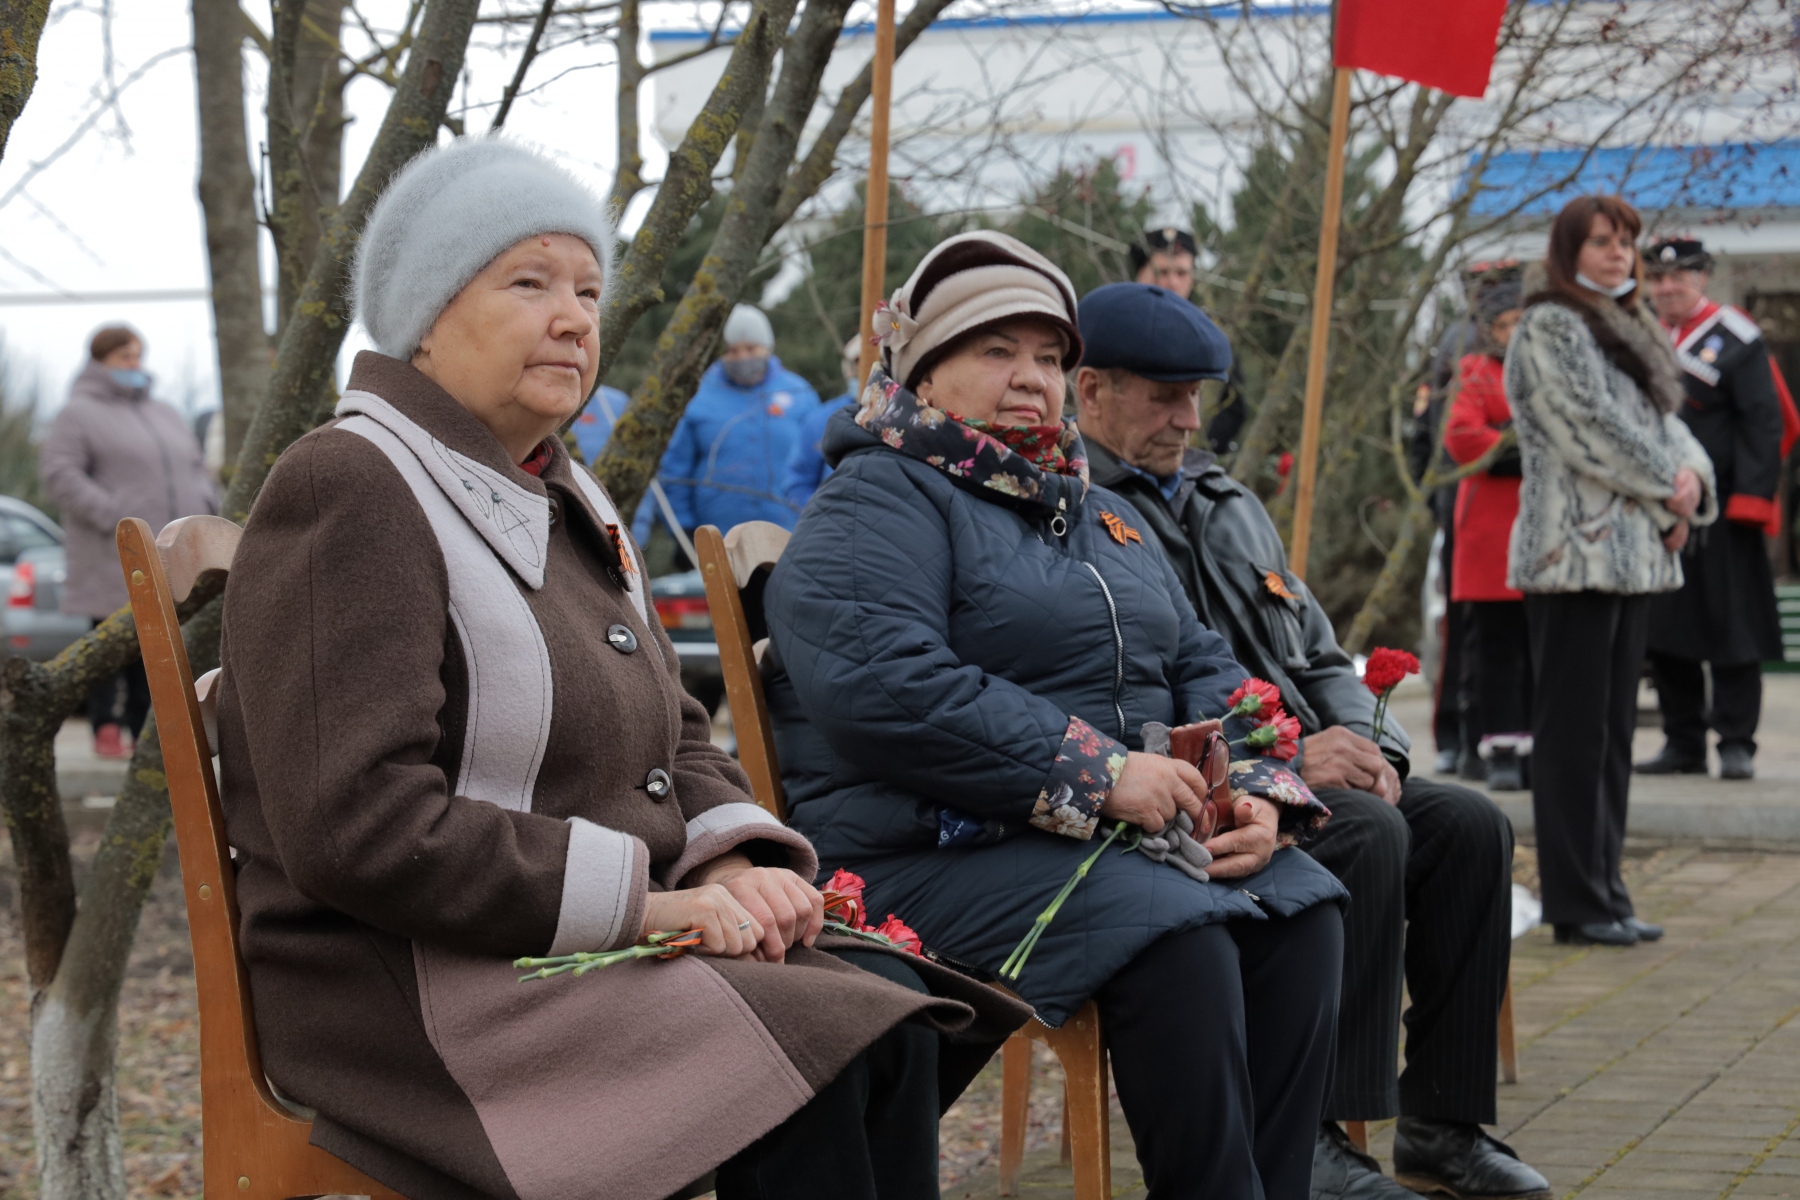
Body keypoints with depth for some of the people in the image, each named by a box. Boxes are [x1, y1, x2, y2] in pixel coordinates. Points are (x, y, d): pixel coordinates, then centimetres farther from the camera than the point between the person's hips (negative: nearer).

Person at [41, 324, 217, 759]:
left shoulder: (166, 415, 21)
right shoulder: (80, 414, 0)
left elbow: (196, 470, 25)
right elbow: (58, 473, -10)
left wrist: (205, 506, 5)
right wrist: (109, 515, -19)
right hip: (114, 559, -6)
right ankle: (107, 730, 1)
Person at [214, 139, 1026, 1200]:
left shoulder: (564, 502, 20)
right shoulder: (348, 494, -12)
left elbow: (676, 741, 23)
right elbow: (358, 829, -22)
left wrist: (728, 859, -1)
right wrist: (636, 896, -20)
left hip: (588, 946, 9)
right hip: (408, 985, -9)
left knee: (890, 1011, -16)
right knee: (799, 1061, -26)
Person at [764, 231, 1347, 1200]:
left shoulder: (1097, 511, 24)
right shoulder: (878, 502, -4)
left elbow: (1200, 666, 22)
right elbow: (881, 686, -21)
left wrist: (1259, 792, -1)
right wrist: (1097, 774, -22)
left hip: (1134, 829, 8)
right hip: (938, 855, -8)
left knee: (1303, 917, -16)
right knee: (1177, 946, -30)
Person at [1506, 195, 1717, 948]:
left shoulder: (1628, 330, 20)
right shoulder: (1550, 329, -9)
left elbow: (1663, 422, 16)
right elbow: (1591, 429, -16)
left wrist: (1691, 477, -4)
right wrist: (1668, 486, -9)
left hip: (1635, 553, 9)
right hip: (1575, 553, -9)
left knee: (1614, 730, 11)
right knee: (1574, 731, -6)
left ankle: (1603, 892, 17)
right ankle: (1577, 905, -3)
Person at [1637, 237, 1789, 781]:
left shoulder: (1736, 338, -3)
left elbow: (1764, 423, -7)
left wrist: (1750, 499, -15)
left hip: (1719, 512, -5)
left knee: (1731, 628, -4)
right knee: (1663, 631, 7)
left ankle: (1737, 743, 1)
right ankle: (1682, 745, 14)